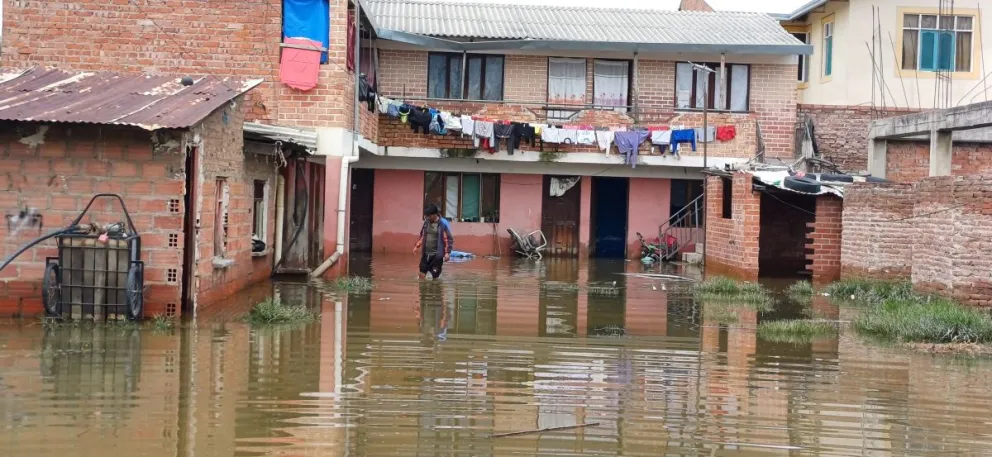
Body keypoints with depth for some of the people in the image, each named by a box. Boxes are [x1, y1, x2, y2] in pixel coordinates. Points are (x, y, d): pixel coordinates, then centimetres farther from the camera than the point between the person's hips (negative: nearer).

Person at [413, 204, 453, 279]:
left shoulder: (443, 223, -12)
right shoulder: (426, 222, 4)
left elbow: (448, 239, -11)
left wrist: (447, 252, -18)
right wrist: (417, 246, 16)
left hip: (437, 255, -5)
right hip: (426, 253, 5)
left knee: (435, 276, 2)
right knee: (422, 273, 4)